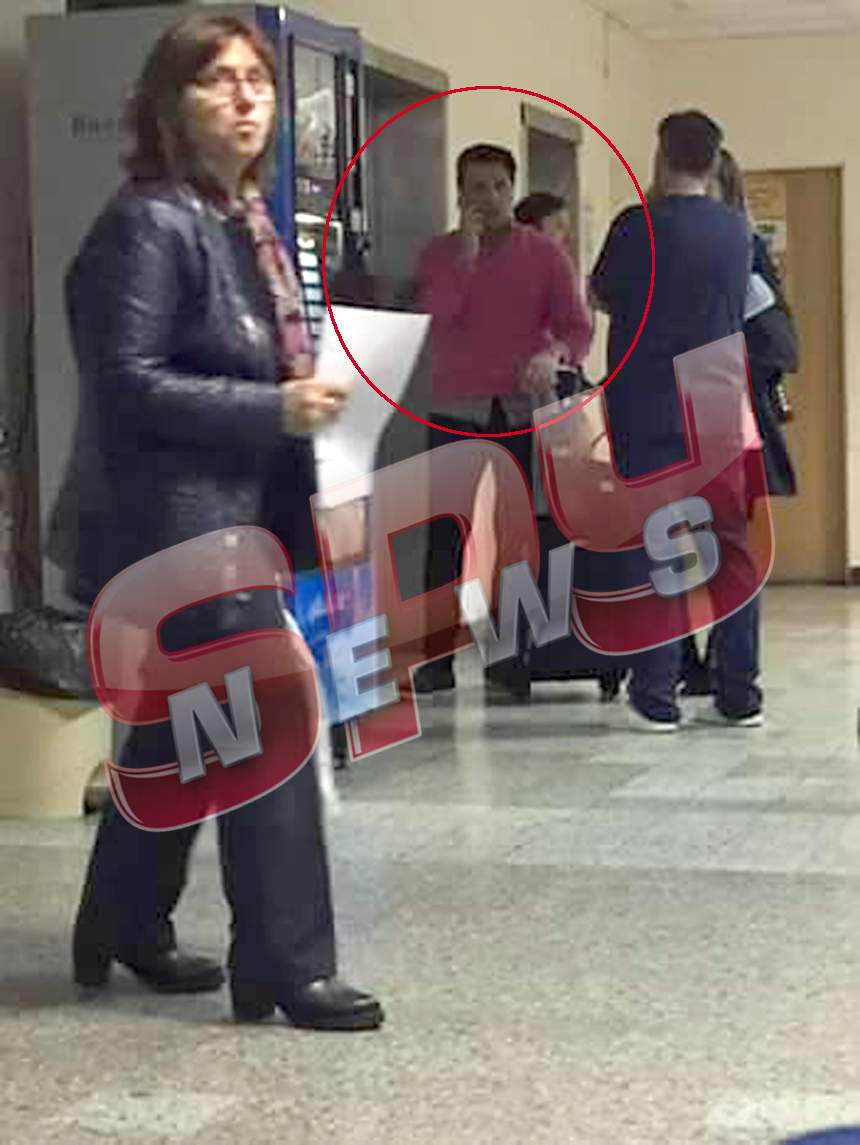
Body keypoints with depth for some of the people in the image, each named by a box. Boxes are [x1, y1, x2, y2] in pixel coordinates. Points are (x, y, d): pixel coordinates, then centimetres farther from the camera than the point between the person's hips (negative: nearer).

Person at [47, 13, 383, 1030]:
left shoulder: (247, 219, 12)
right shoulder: (149, 222, -15)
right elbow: (126, 381, -20)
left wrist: (309, 397, 5)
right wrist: (274, 409, -22)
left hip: (230, 508, 10)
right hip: (176, 516, -10)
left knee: (177, 732, 18)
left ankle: (123, 932, 32)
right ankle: (287, 966, 2)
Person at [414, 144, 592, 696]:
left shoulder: (544, 253, 7)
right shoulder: (439, 253, 8)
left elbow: (578, 325, -1)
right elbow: (432, 317, -8)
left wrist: (554, 354, -22)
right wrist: (465, 254, -12)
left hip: (524, 409, 0)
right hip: (457, 411, 0)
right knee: (446, 532, -4)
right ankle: (437, 657, -1)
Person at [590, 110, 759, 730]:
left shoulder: (639, 227, -10)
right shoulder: (737, 229, 5)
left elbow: (602, 296, 5)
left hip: (650, 412, -3)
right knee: (733, 549, 8)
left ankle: (657, 696, 1)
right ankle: (740, 695, 12)